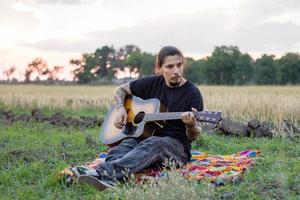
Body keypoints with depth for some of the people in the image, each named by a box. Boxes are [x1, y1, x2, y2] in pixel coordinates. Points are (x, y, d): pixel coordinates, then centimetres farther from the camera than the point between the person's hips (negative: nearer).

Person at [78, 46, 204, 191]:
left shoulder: (192, 93, -4)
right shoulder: (152, 83, 7)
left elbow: (193, 137, -5)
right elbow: (120, 90, 21)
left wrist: (191, 125, -29)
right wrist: (120, 108, 0)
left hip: (176, 145, -4)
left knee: (152, 145, -39)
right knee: (121, 148, -31)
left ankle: (106, 172, -64)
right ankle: (108, 180, -65)